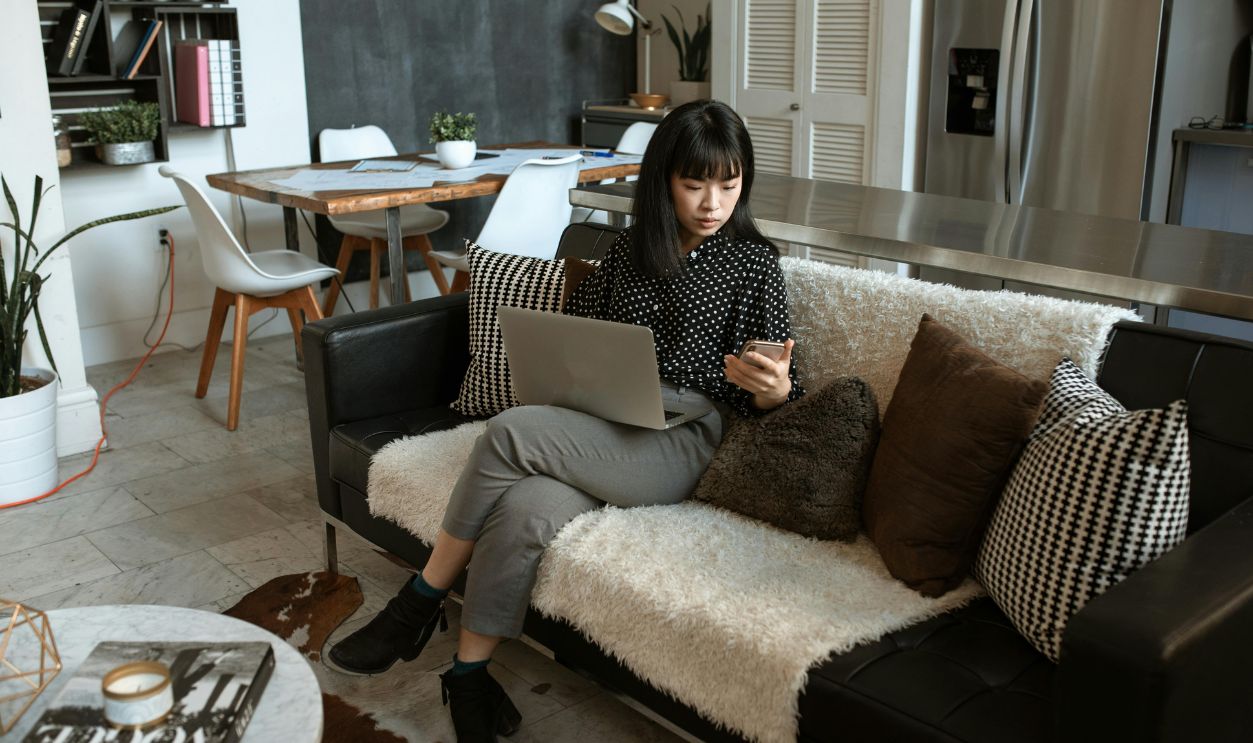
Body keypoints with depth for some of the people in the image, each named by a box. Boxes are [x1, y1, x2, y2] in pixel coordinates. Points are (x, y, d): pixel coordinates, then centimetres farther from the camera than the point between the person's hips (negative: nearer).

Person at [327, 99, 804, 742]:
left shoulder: (753, 262, 4)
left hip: (684, 443, -4)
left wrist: (773, 387, -22)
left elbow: (769, 400, 2)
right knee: (527, 511, -31)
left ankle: (422, 601, -12)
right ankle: (469, 674, -15)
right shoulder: (631, 249, 16)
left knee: (510, 433, -28)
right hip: (602, 433, 4)